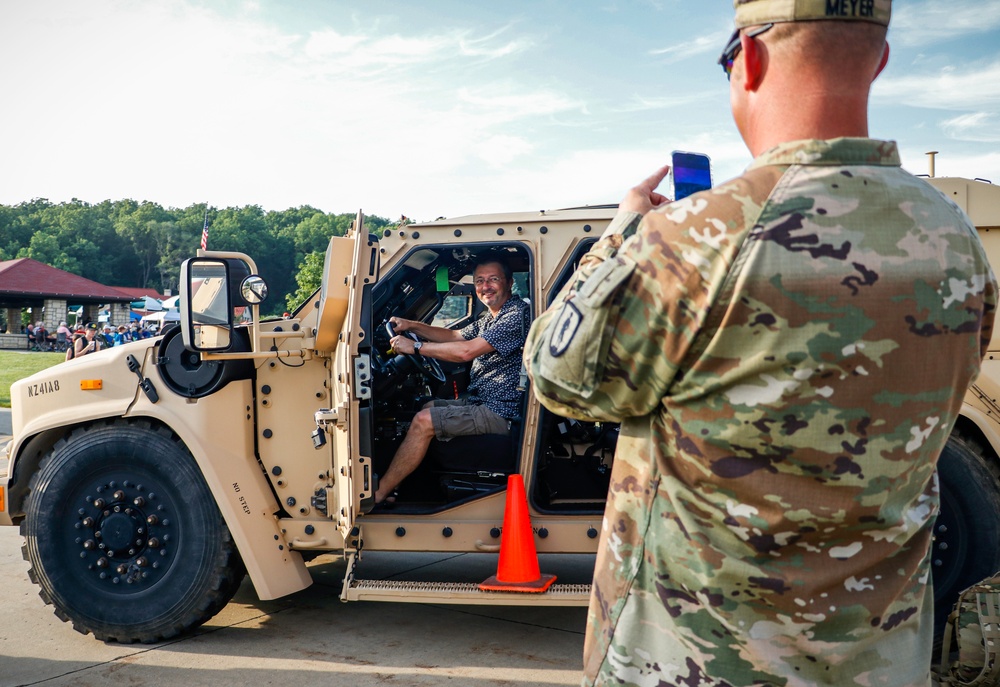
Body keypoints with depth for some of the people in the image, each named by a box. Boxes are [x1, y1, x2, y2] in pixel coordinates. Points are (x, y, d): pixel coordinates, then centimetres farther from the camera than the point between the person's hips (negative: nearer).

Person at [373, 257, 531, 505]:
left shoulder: (518, 314, -18)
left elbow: (466, 351, -25)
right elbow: (455, 336, 26)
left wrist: (415, 346, -17)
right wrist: (411, 325, 13)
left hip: (500, 413, -11)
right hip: (482, 402, 11)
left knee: (423, 421, -17)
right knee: (426, 407, 18)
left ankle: (376, 494, -10)